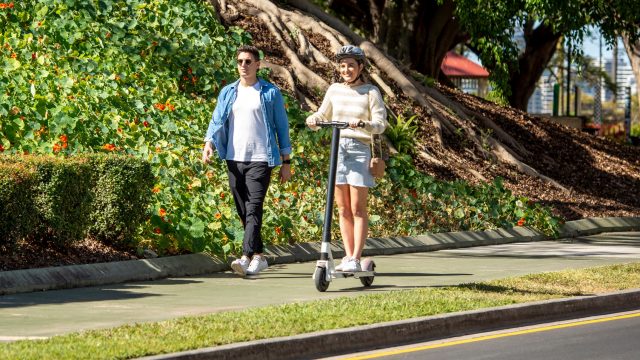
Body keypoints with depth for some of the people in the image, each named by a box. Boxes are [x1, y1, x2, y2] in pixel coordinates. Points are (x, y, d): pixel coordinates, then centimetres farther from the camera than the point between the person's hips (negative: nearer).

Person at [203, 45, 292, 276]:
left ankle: (248, 257, -24)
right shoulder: (228, 93, 14)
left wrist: (286, 162, 4)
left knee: (254, 209, -15)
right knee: (243, 211, 6)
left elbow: (282, 127, 6)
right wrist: (209, 143, -11)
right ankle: (259, 257, 15)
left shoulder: (270, 93, 4)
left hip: (260, 160, -5)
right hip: (234, 159, 5)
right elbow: (217, 121, 9)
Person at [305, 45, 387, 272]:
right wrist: (314, 119, -3)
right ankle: (348, 256, 10)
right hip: (337, 148, 4)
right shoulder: (335, 90, 10)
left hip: (360, 149, -4)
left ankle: (356, 259, -6)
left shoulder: (370, 92, -2)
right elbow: (323, 115, 20)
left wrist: (362, 123, -26)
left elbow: (380, 124, -7)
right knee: (343, 209, 6)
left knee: (358, 209, -5)